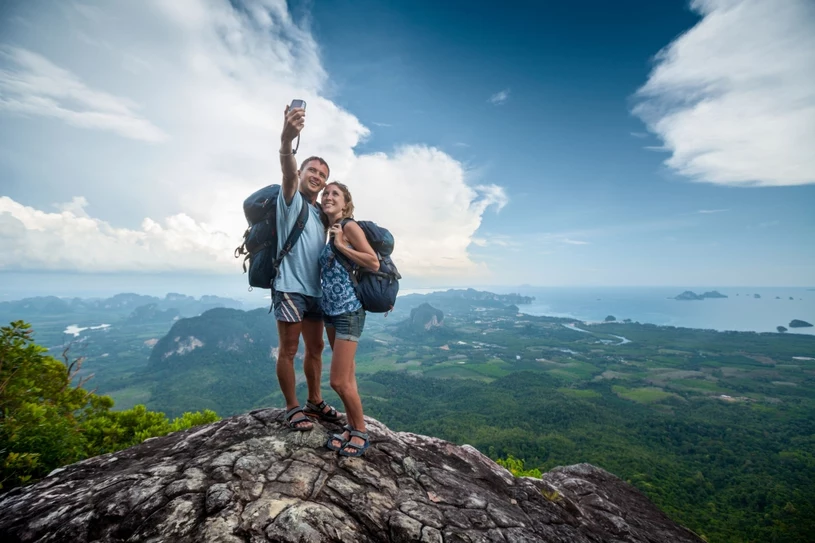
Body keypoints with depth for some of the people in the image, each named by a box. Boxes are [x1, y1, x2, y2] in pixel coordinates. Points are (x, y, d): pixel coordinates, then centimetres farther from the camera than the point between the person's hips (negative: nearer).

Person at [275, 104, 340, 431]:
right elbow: (288, 175, -26)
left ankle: (315, 401, 28)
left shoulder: (322, 214, 17)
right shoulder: (291, 200, -2)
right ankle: (292, 408, 15)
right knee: (288, 350, 1)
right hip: (290, 288, -7)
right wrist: (286, 141, -44)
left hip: (315, 290, 7)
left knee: (315, 348, 13)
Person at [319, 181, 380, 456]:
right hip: (330, 311, 8)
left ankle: (361, 431, 18)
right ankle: (351, 427, 29)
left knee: (339, 381, -3)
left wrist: (341, 245, -16)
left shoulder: (349, 226, -8)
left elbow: (374, 263, -17)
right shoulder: (329, 231, 15)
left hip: (349, 311, -8)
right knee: (346, 376, 15)